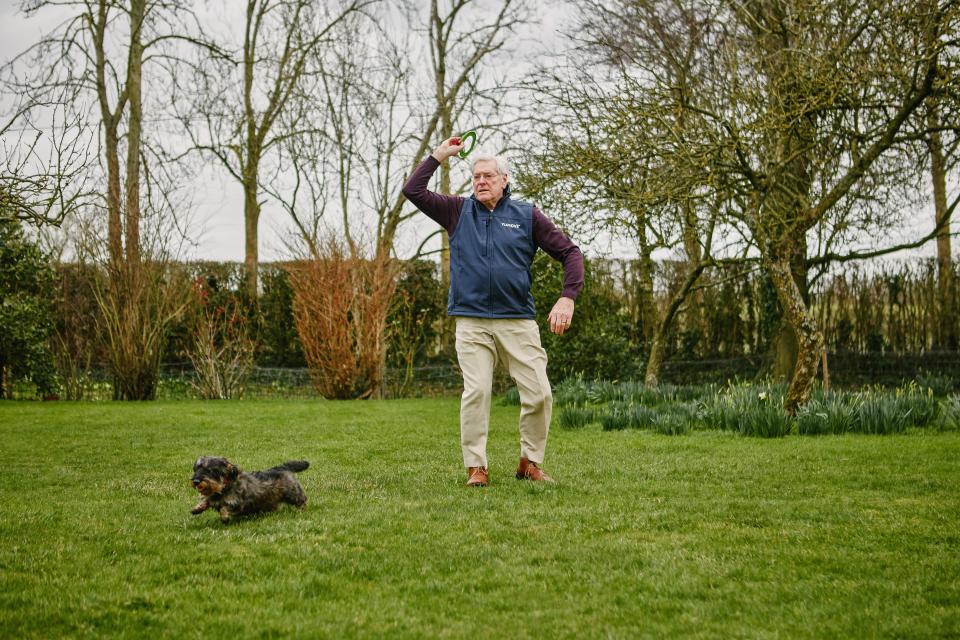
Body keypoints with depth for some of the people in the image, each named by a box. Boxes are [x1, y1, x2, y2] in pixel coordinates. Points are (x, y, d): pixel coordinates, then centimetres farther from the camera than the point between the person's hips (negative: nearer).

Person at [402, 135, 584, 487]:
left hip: (518, 321, 0)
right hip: (471, 323, 0)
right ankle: (476, 467, 2)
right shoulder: (458, 211, 11)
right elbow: (413, 190, 8)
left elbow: (570, 252, 6)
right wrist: (439, 155, 8)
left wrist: (568, 297, -6)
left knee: (538, 393, -5)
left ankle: (531, 462, 12)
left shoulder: (527, 215, 7)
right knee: (475, 393, -7)